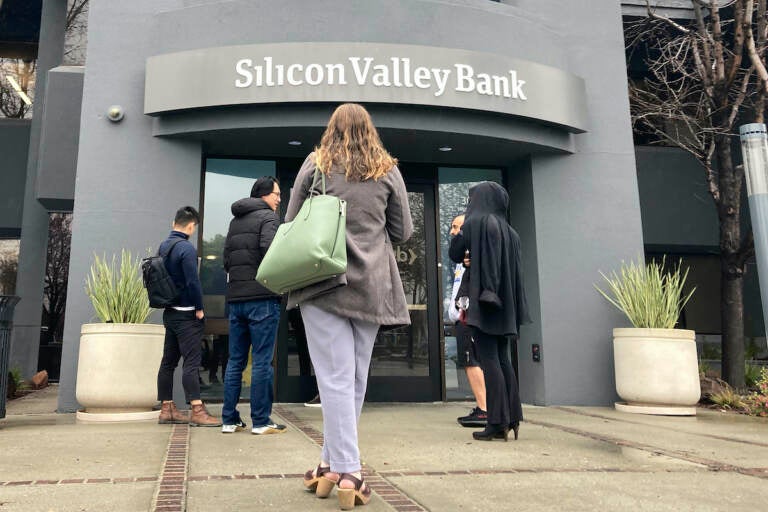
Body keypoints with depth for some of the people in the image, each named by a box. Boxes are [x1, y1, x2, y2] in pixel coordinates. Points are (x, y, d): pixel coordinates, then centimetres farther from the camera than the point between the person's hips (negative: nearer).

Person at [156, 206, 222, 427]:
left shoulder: (163, 247, 11)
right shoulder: (186, 248, -15)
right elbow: (193, 282, -20)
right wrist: (199, 309, -10)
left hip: (169, 313, 9)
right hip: (186, 314, -8)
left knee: (169, 361, 10)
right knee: (192, 361, -9)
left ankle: (167, 409, 16)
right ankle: (197, 411, -9)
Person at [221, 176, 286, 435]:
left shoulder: (235, 221, 19)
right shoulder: (268, 216, -4)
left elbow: (226, 258, 16)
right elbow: (269, 249, -19)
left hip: (235, 297, 7)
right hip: (262, 297, -7)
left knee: (235, 360, 11)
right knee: (262, 361, -2)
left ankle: (230, 419, 14)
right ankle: (261, 421, 2)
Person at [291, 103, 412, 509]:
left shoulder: (315, 164, 4)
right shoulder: (387, 170, 6)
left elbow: (291, 223, 9)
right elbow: (403, 231, 10)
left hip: (323, 281, -1)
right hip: (371, 286, 2)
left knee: (336, 377, -3)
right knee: (355, 379, 11)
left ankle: (346, 471, -7)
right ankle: (331, 462, 19)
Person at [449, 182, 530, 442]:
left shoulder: (475, 222, -4)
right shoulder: (508, 230, 15)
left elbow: (454, 253, -1)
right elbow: (514, 267, 17)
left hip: (483, 299, -7)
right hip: (504, 302, 7)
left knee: (489, 360, -7)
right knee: (502, 359, 11)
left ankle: (497, 423, -7)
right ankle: (512, 418, 12)